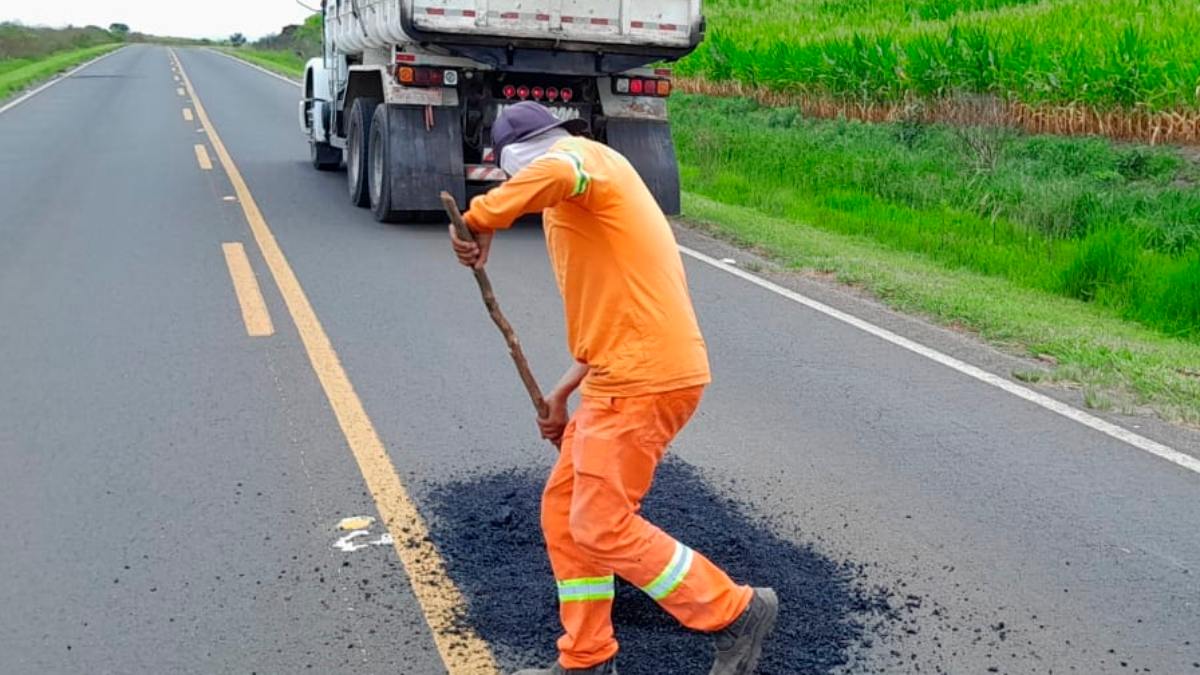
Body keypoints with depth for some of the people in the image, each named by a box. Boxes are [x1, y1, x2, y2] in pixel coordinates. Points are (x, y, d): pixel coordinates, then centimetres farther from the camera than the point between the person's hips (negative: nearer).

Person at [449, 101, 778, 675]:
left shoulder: (580, 154, -4)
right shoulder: (594, 197, 26)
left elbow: (555, 173, -35)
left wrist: (480, 220, -23)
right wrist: (563, 392, 22)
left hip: (643, 379, -10)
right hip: (632, 373, 10)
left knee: (602, 526, -4)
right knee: (564, 510, 14)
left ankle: (737, 613, 8)